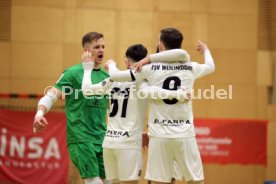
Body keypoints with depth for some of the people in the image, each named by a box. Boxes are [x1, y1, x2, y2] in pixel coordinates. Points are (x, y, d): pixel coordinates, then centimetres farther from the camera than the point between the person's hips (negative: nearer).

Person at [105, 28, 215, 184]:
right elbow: (211, 67, 27)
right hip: (185, 134, 1)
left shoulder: (150, 68, -2)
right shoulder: (190, 68, 4)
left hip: (160, 134, -1)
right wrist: (206, 50, 49)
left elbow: (114, 75, 3)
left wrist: (111, 64, 27)